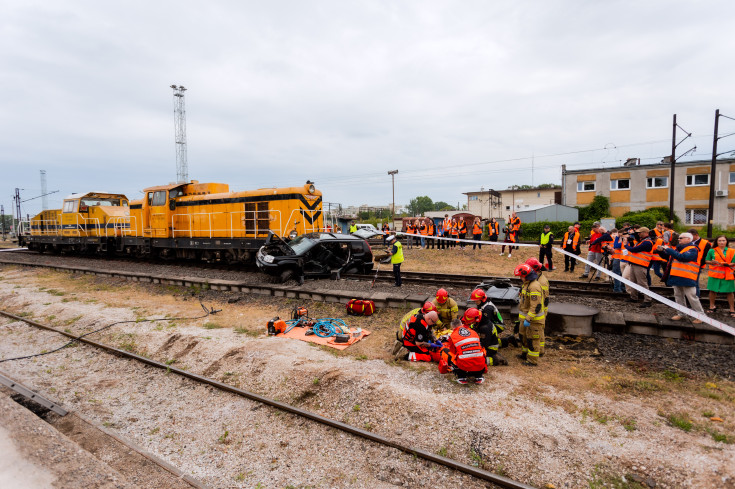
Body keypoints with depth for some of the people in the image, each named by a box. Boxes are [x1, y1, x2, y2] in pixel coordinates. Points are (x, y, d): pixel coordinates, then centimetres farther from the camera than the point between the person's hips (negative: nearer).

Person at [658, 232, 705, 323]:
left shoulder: (692, 249, -10)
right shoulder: (678, 248, 14)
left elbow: (682, 257, -26)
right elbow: (670, 256, 25)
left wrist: (668, 250, -22)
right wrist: (662, 250, 6)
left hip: (687, 278, -8)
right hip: (676, 277, 8)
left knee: (692, 297, -3)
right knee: (678, 296, 14)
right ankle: (681, 313, 25)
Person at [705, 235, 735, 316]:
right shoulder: (712, 251, 4)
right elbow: (706, 261, 7)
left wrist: (727, 264, -16)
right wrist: (712, 262, -14)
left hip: (727, 274, 0)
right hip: (714, 274, 0)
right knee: (713, 290, 7)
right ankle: (712, 306, 22)